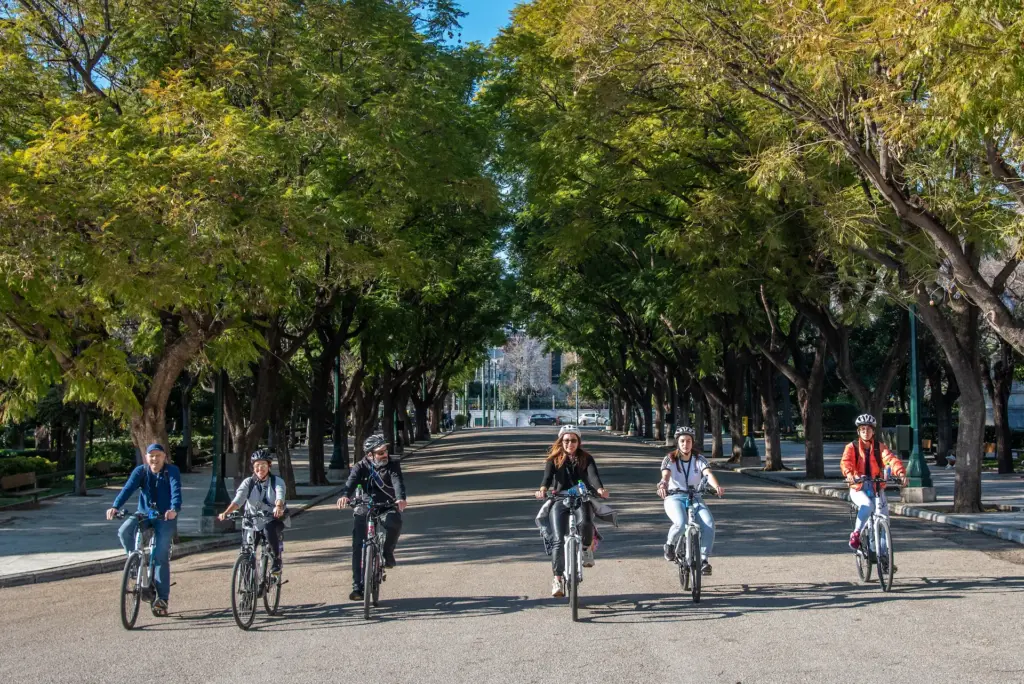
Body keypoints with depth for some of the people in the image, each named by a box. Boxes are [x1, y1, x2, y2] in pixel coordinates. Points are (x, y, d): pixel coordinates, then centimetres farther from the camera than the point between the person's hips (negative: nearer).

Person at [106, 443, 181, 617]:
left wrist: (174, 509, -44)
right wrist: (115, 506, -34)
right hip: (144, 514, 3)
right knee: (124, 531, -27)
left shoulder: (172, 471, -7)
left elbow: (176, 491, -23)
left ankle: (162, 599, -7)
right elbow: (128, 489, -16)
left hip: (165, 517, -3)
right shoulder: (140, 471, -2)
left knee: (161, 555, -13)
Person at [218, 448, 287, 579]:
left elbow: (280, 496, -24)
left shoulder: (277, 482, -4)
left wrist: (278, 507, -48)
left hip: (273, 520, -2)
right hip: (253, 523, 2)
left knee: (269, 528, -35)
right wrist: (226, 513, -35)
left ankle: (277, 559, -15)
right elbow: (238, 500, -16)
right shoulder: (248, 482, -2)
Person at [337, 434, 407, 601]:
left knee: (395, 523, -34)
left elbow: (398, 482, -22)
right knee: (359, 547, -7)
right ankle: (357, 586, 1)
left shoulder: (392, 465, -5)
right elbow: (351, 482, -22)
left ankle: (388, 552, -4)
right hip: (363, 508, 1)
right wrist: (345, 496, -46)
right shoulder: (361, 467, -5)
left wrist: (401, 498, -44)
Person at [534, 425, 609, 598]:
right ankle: (557, 578, -3)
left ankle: (587, 547, 1)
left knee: (586, 523, -32)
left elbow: (593, 475, -10)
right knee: (558, 540, -13)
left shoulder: (586, 458, 8)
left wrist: (600, 489, -32)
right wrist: (543, 489, -33)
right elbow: (548, 476, -10)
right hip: (560, 500, 0)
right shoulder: (554, 459, 7)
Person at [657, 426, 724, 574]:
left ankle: (704, 559, -14)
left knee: (709, 524, -26)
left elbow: (708, 474, -15)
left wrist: (717, 486, -38)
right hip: (674, 497, -2)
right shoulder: (669, 459, 1)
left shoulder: (699, 461, 4)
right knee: (681, 523, -34)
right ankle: (670, 544, -1)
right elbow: (665, 475, -19)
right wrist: (662, 485, -43)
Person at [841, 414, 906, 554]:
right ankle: (856, 534, -13)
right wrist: (849, 473, -40)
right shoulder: (852, 447, 0)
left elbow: (890, 459, -13)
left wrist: (900, 472, -33)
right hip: (858, 488, -2)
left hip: (876, 488, 2)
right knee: (866, 505, -34)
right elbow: (845, 462, -18)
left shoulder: (880, 447, 4)